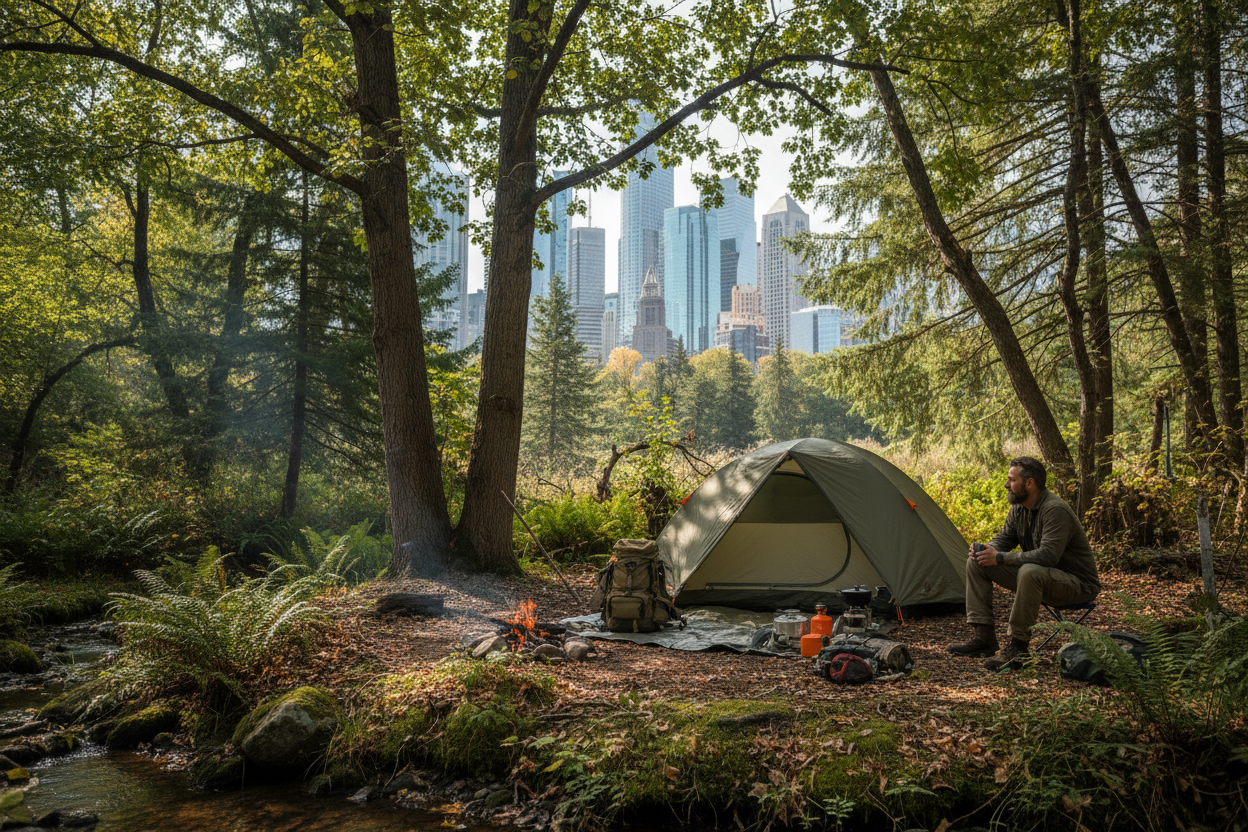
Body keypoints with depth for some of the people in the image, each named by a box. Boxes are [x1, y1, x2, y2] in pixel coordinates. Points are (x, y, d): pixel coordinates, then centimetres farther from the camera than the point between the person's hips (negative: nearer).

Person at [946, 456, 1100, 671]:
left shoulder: (1056, 510, -25)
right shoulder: (1019, 508, 3)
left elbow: (1047, 555, -35)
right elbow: (1002, 538, 11)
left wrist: (1000, 558, -31)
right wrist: (984, 549, -13)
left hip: (1077, 584, -9)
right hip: (1038, 577, 9)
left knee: (1030, 572, -41)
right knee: (977, 562, -2)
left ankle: (1018, 647, -28)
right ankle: (983, 636, -5)